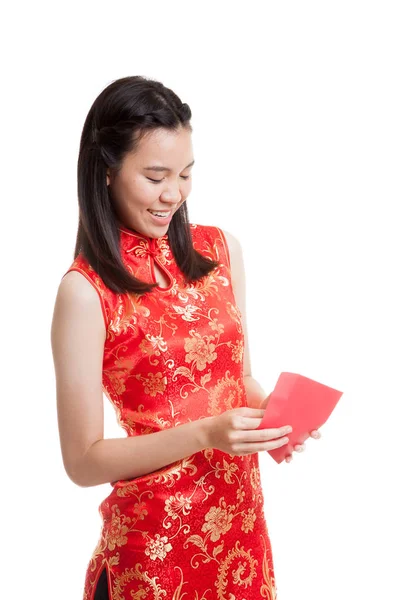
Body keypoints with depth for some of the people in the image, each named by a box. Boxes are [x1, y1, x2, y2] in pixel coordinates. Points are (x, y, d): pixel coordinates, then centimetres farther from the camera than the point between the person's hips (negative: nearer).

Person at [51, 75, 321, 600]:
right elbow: (83, 462, -14)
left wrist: (272, 416, -11)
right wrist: (204, 434, -24)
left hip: (243, 515, 5)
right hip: (155, 533, -5)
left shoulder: (221, 250, -1)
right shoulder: (85, 291, -16)